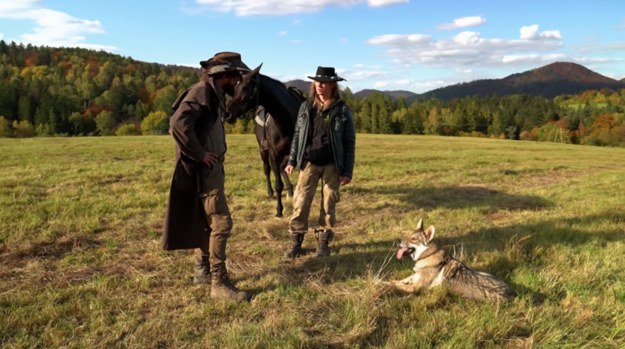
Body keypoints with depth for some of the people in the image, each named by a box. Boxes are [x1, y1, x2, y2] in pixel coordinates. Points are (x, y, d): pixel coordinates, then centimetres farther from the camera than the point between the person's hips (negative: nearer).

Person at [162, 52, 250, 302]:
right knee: (221, 223, -8)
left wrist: (210, 155, 7)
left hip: (212, 168, 10)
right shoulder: (202, 92, -16)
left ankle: (203, 270, 31)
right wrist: (199, 154, -22)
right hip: (204, 170, -10)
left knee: (209, 221, 17)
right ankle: (219, 284, 0)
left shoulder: (215, 94, 14)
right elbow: (178, 124, -29)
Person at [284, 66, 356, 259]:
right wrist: (292, 160, 5)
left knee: (328, 204, 7)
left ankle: (323, 241, 22)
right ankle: (296, 241, 13)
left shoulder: (342, 110, -5)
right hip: (309, 163, 2)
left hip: (332, 165, -2)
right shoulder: (306, 106, 3)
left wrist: (347, 171, -8)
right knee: (300, 202, 0)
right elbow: (297, 135, 10)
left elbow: (349, 142, -4)